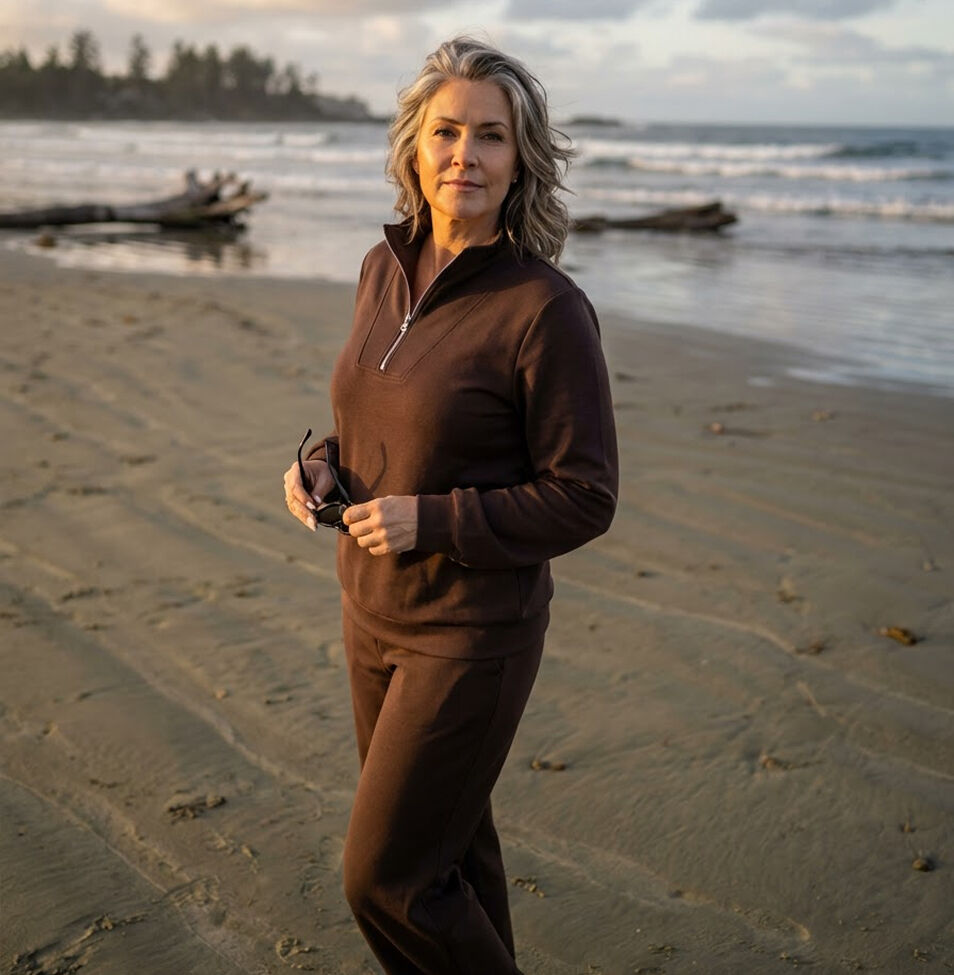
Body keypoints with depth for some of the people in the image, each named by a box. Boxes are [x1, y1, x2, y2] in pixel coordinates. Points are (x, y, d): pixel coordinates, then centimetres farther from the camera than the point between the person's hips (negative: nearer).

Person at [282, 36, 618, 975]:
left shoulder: (547, 309, -20)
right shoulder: (384, 269, 1)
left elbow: (582, 499, -17)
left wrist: (429, 520, -24)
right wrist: (321, 466, -5)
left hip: (472, 634, -7)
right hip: (374, 614, 7)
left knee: (384, 877, 2)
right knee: (445, 843, 23)